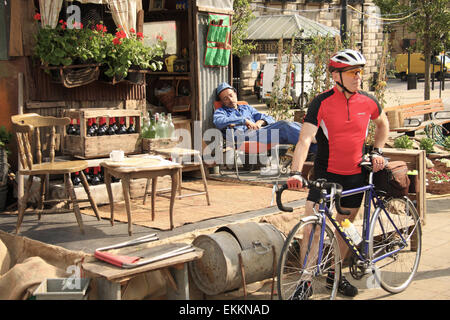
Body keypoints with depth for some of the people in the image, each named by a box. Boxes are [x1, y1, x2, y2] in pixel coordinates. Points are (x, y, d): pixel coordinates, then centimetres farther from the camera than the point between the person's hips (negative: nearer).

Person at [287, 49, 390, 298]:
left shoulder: (368, 102, -2)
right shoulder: (322, 103, -14)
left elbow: (383, 124, 20)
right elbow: (305, 139, -22)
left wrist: (376, 151, 9)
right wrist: (295, 172, -34)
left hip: (355, 175, 4)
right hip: (326, 173, -4)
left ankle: (335, 274, 33)